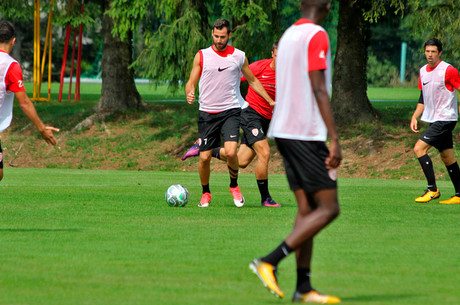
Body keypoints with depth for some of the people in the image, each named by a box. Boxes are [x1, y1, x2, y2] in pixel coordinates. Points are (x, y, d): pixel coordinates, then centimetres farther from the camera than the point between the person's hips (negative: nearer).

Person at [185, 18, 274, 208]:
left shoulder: (239, 56, 5)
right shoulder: (202, 56, 4)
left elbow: (252, 80, 19)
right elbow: (192, 82, 7)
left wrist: (271, 101, 19)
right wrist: (189, 95, -15)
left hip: (230, 111, -1)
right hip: (207, 112, 1)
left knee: (231, 152, -19)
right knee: (204, 157, -2)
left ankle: (234, 186, 8)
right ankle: (205, 193, 21)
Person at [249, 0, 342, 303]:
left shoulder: (288, 36, 15)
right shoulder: (317, 36, -10)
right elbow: (319, 90, -17)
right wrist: (335, 139, -17)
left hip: (283, 130, 9)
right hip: (307, 135, -9)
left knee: (307, 209, 8)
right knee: (329, 208, -5)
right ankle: (270, 261, -13)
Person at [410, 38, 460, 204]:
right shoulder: (423, 71, 11)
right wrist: (415, 117, 13)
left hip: (445, 119, -8)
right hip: (433, 120, 8)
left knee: (419, 148, -15)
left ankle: (432, 189, -11)